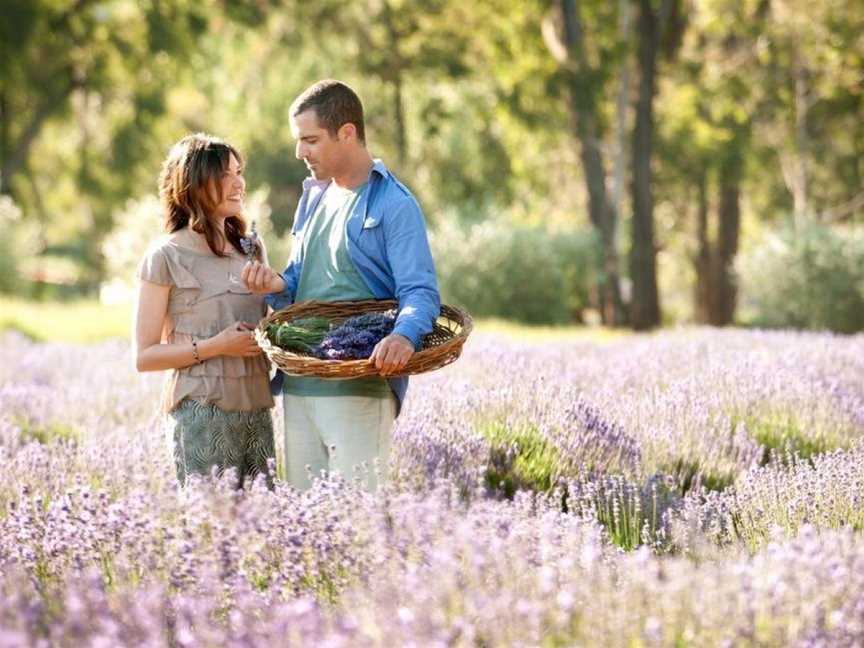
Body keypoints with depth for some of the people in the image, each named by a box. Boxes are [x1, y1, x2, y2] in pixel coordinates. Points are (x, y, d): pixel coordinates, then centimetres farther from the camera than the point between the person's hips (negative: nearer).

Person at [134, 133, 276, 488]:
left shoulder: (252, 249, 14)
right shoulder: (167, 256, -3)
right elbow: (144, 356, -4)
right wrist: (215, 346, -14)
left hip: (256, 408, 5)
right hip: (200, 410, -5)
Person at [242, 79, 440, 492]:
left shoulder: (393, 205, -6)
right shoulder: (313, 198, 19)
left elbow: (420, 292, -15)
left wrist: (404, 335, -37)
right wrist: (276, 286, 0)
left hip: (360, 390, -8)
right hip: (298, 388, 8)